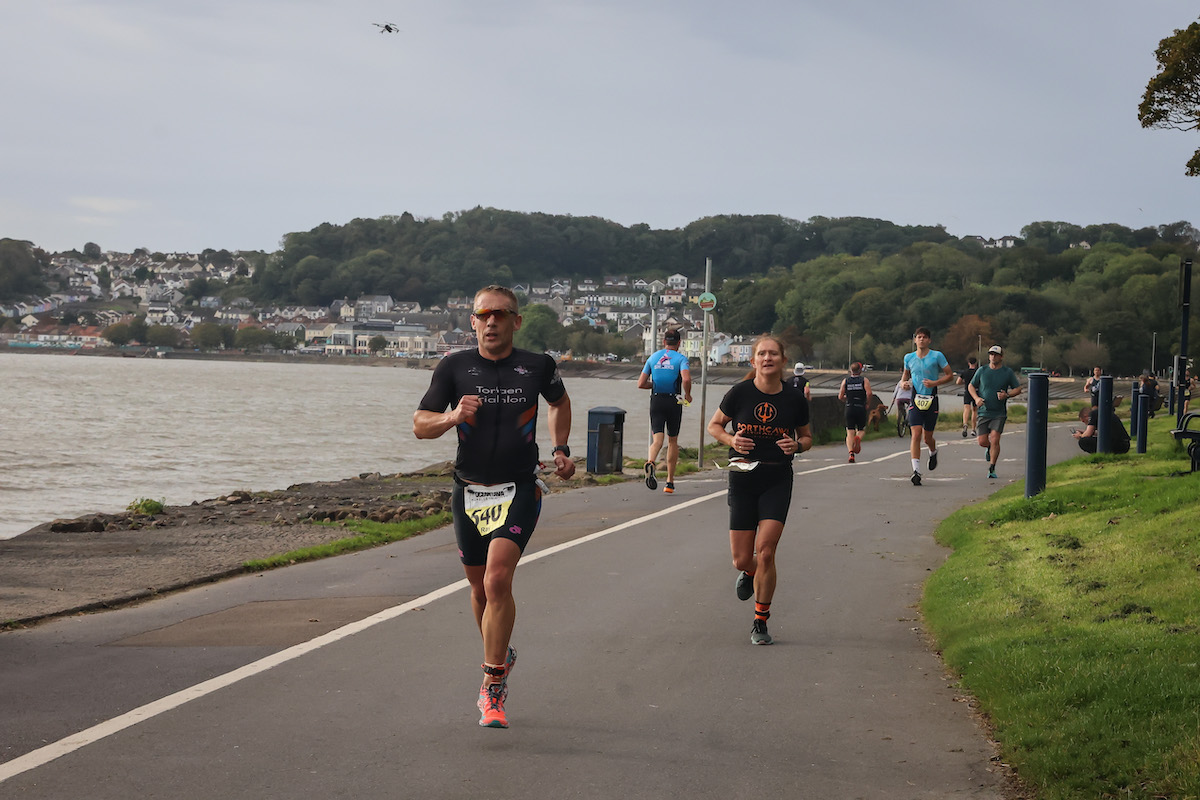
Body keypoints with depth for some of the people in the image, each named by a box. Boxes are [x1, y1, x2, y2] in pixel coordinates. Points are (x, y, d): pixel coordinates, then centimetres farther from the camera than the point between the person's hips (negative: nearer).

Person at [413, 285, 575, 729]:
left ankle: (493, 686, -13)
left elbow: (559, 402, 21)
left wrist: (561, 449, 13)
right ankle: (501, 656, 42)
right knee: (480, 588, 14)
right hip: (468, 491, 3)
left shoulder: (538, 368, -2)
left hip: (519, 491, -3)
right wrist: (453, 416, -20)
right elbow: (420, 426, -1)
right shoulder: (454, 368, -2)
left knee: (497, 580, -20)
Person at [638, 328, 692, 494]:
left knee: (657, 439, -5)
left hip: (656, 401, 2)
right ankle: (670, 482, 15)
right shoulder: (681, 358, -2)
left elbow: (641, 384, 6)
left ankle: (651, 462, -40)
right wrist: (687, 394, -2)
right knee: (673, 441, 12)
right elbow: (686, 379, -20)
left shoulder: (653, 357, 8)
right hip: (674, 402, -1)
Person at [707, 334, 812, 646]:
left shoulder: (795, 399, -1)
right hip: (743, 479, 0)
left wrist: (797, 445, -8)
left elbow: (806, 436, 14)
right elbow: (714, 425, 8)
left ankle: (760, 623, 3)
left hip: (778, 481, 0)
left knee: (765, 552, -13)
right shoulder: (740, 393, -5)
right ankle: (748, 574, 42)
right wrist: (730, 439, -12)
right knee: (741, 560, 2)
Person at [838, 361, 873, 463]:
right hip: (861, 408, -1)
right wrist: (868, 404, 3)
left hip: (849, 409, 1)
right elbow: (869, 393, -13)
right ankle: (858, 438, -21)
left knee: (850, 432, 2)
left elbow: (840, 396, 3)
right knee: (861, 430, 15)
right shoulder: (864, 380, 2)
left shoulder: (845, 380, 7)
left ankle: (851, 453, -16)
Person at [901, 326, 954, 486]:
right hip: (916, 401, 1)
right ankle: (916, 471, -18)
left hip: (932, 401, -1)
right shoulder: (909, 358, 7)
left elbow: (950, 376, 0)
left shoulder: (937, 356, -3)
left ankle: (933, 453, 43)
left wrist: (935, 383, -15)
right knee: (916, 434, -14)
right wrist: (904, 382, 2)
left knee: (927, 437, 6)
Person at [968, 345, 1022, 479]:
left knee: (994, 439, -15)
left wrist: (1007, 395, -12)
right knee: (982, 442, -2)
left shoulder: (1008, 372, 1)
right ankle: (991, 448, 35)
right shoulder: (982, 371, 4)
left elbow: (1018, 389, 8)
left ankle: (992, 469, -5)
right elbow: (971, 386, 13)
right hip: (984, 412, 2)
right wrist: (976, 398, -6)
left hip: (999, 413, -2)